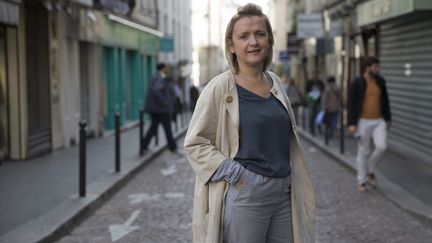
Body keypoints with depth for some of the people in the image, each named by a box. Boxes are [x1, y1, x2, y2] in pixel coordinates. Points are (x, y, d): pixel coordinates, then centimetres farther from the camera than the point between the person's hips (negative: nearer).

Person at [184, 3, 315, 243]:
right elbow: (194, 143, -8)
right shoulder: (220, 88, -9)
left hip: (284, 193, 6)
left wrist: (291, 183, 16)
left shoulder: (274, 82, 8)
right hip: (243, 194, -5)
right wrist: (232, 172, -16)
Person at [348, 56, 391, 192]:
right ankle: (362, 181, 15)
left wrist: (388, 119, 12)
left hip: (378, 121, 4)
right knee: (363, 152, 0)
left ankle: (370, 170, 12)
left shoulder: (380, 81, 5)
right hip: (363, 121, -4)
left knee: (381, 147, -14)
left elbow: (385, 100, 12)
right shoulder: (357, 83, -10)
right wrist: (351, 124, -14)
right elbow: (352, 104, -10)